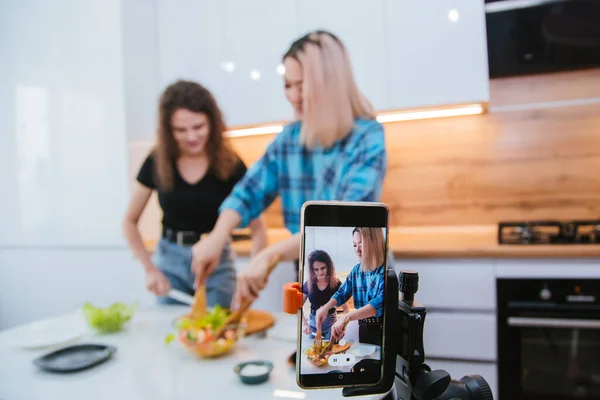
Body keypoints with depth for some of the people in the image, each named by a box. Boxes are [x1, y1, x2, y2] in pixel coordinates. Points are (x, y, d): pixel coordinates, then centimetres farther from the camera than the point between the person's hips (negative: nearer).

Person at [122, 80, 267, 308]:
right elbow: (130, 222, 2)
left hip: (217, 265, -1)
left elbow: (258, 228, -13)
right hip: (170, 262, 2)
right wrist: (149, 269, -8)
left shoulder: (230, 165, -12)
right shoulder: (157, 162, -7)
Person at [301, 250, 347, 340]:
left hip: (331, 324, -2)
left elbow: (345, 308, -10)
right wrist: (304, 324, -13)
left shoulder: (336, 284, -10)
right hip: (313, 324, 2)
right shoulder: (308, 284, -4)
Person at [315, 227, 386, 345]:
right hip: (364, 328, 6)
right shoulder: (356, 270, 2)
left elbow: (381, 302, -34)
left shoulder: (386, 270, -19)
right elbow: (342, 293, 14)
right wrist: (326, 307, -5)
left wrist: (347, 317, -40)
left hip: (383, 329, -6)